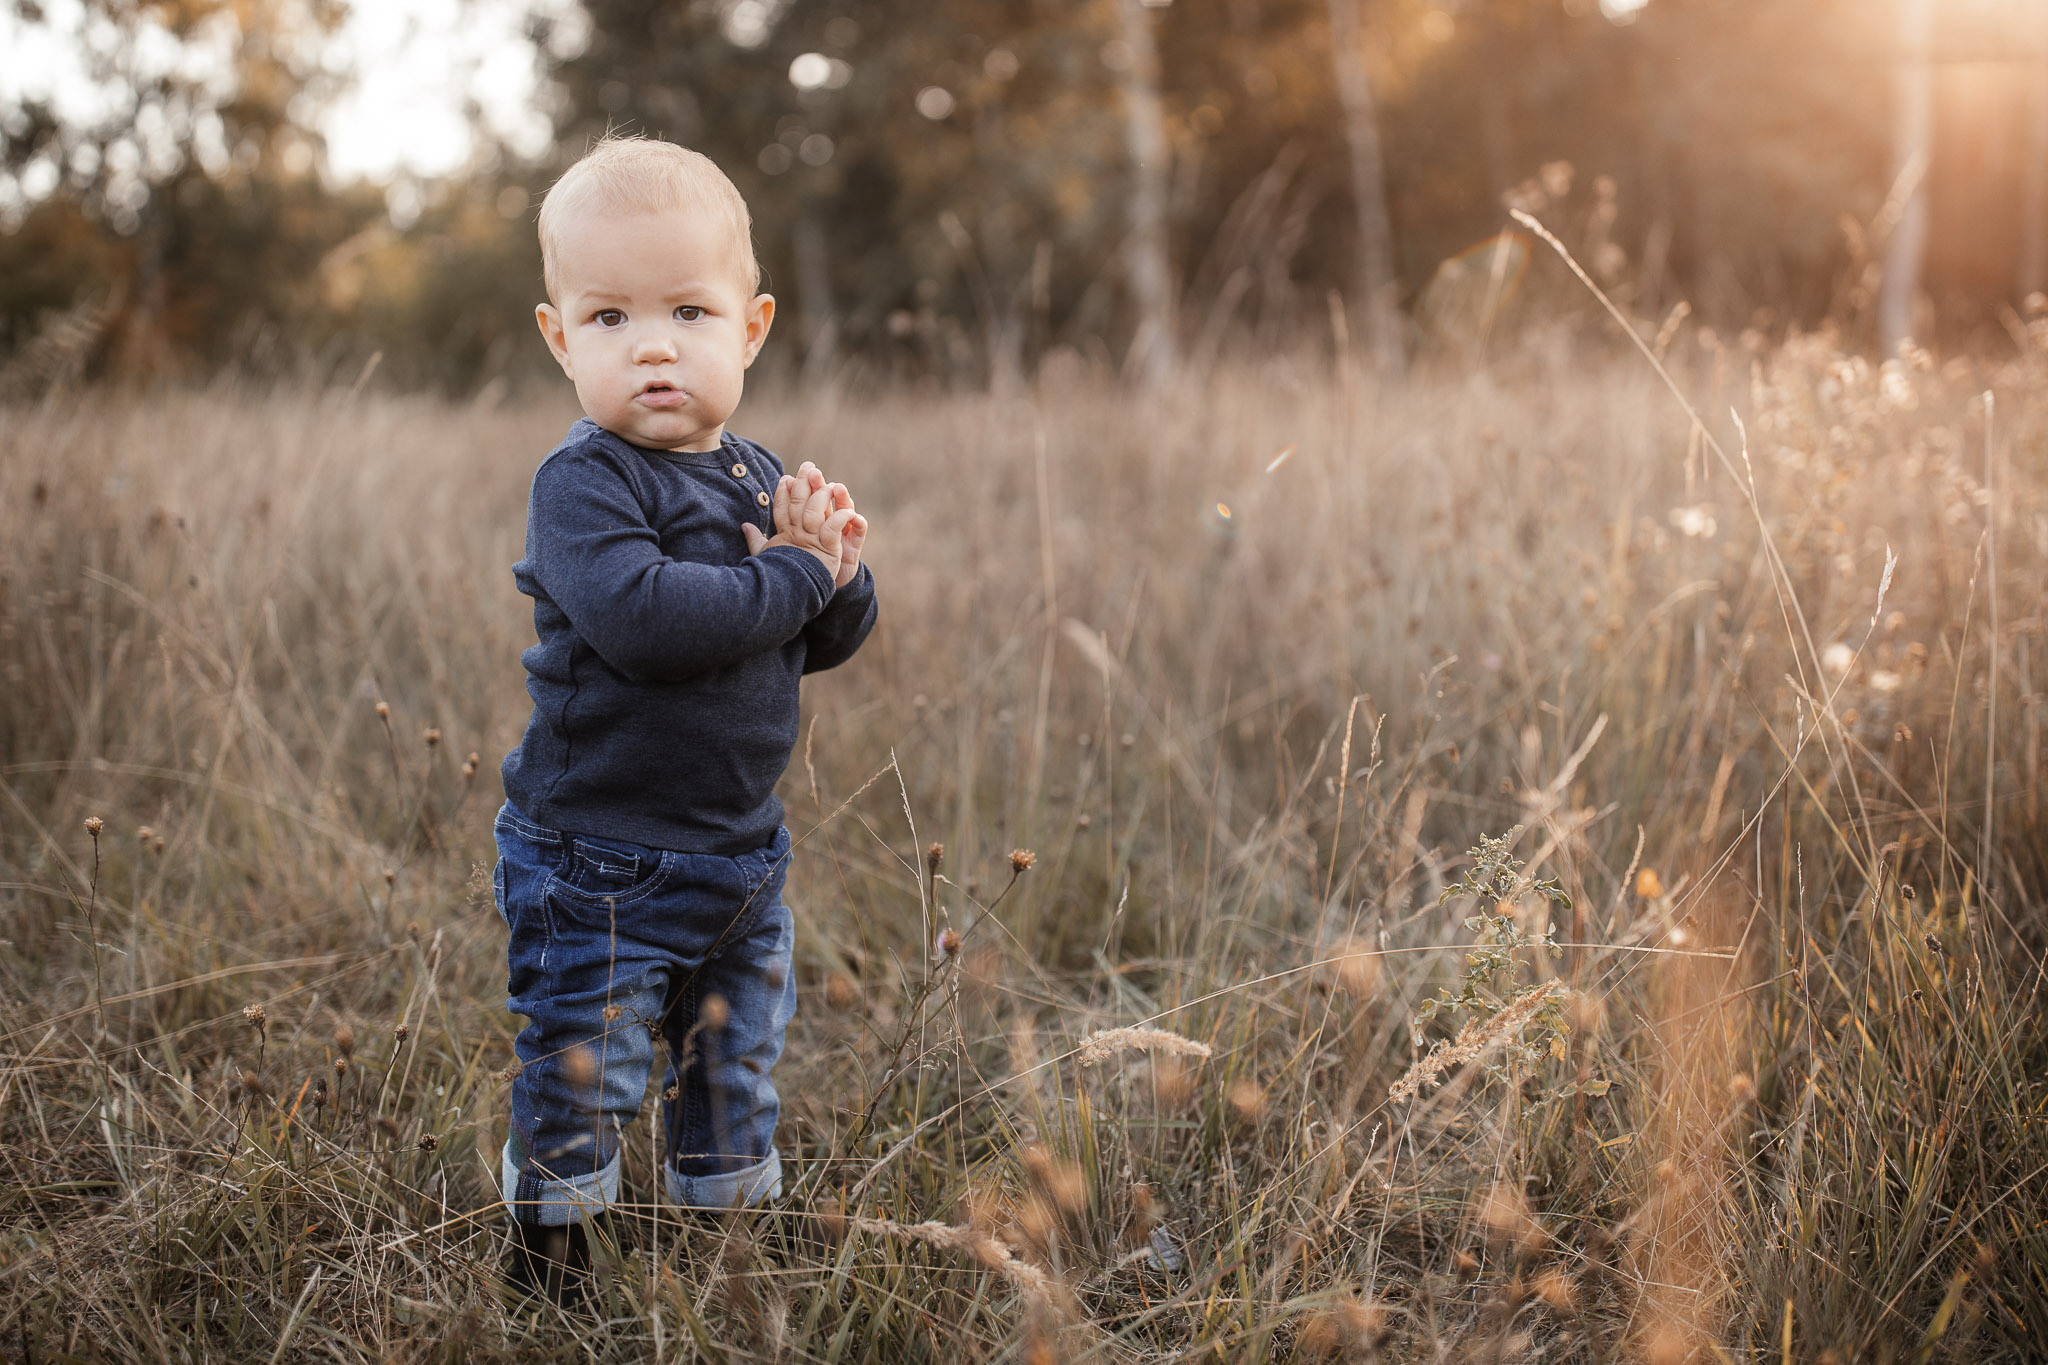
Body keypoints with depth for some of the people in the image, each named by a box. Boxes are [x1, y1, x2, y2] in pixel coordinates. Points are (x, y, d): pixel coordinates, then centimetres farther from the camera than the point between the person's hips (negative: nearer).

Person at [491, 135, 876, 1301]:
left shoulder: (759, 478, 5)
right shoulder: (584, 485, -18)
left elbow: (834, 641, 8)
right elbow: (641, 616, -35)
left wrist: (833, 562, -14)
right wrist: (791, 576, -24)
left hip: (741, 858, 7)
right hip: (598, 865, -7)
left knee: (738, 1074, 21)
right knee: (578, 1089, 4)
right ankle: (552, 1270, 25)